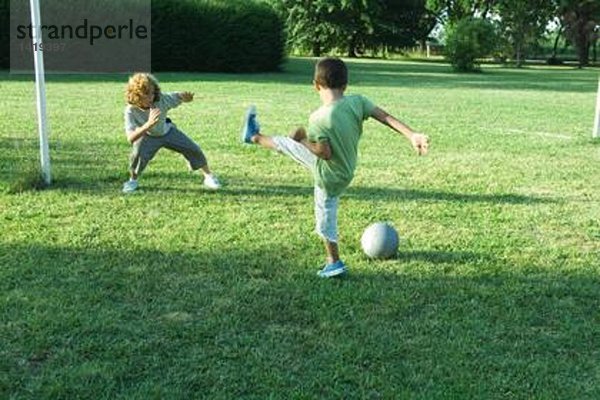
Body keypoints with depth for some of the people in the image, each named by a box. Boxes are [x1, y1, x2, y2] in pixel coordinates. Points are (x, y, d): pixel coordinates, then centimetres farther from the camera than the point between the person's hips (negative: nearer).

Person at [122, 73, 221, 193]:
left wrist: (186, 96, -60)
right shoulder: (131, 111, -36)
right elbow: (130, 138, -46)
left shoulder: (162, 99, -35)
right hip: (148, 137, -2)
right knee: (138, 154, -29)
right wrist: (148, 125, -63)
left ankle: (208, 176, 24)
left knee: (193, 149, -1)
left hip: (167, 132, 2)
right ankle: (133, 181, 3)